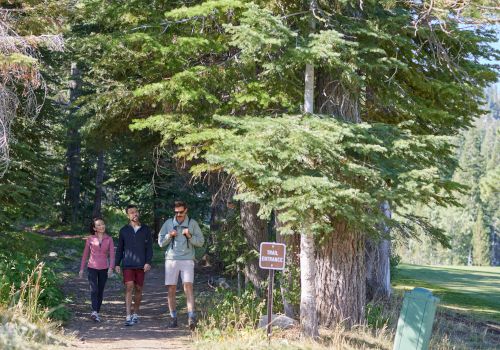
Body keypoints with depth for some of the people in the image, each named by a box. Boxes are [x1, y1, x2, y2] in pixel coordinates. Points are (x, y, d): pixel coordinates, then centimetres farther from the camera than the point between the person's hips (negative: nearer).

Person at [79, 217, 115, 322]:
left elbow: (112, 254, -4)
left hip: (104, 268, 2)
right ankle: (94, 312, -29)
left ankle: (97, 312, 19)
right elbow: (85, 254, 8)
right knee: (94, 290, -18)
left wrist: (111, 268, -18)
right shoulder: (90, 239, 0)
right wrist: (81, 269, 8)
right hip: (92, 268, -2)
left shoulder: (109, 239, 1)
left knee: (100, 292, 8)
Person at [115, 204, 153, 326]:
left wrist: (148, 262, -7)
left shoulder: (146, 230, 6)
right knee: (129, 288, -11)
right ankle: (128, 316, -14)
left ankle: (135, 314, 20)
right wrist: (117, 264, 5)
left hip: (141, 265, 1)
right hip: (127, 264, -1)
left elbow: (149, 247, 4)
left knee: (138, 289, 7)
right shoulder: (124, 230, 7)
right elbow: (120, 248, 11)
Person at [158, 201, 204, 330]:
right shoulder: (168, 223, 8)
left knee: (188, 286, -14)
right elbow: (160, 242, 10)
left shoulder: (192, 223, 6)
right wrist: (169, 236, -9)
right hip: (171, 259, 2)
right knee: (171, 289, 2)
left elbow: (201, 241, 6)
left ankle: (191, 317, -19)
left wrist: (190, 236, -11)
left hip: (187, 260, -2)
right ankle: (173, 318, 12)